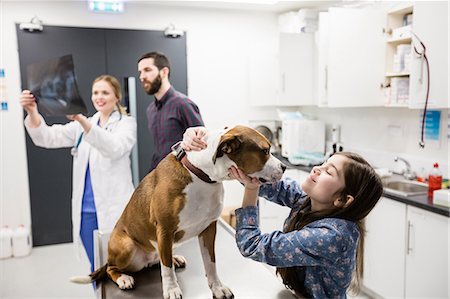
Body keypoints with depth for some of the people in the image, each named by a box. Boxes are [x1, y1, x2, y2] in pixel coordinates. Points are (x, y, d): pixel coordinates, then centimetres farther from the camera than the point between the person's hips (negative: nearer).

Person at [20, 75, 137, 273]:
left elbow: (114, 148, -24)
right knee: (96, 269, 15)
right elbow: (48, 138, 1)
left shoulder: (126, 123, -2)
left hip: (116, 210, -5)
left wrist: (81, 119, -37)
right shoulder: (83, 125, 14)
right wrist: (32, 112, -19)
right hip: (87, 210, 5)